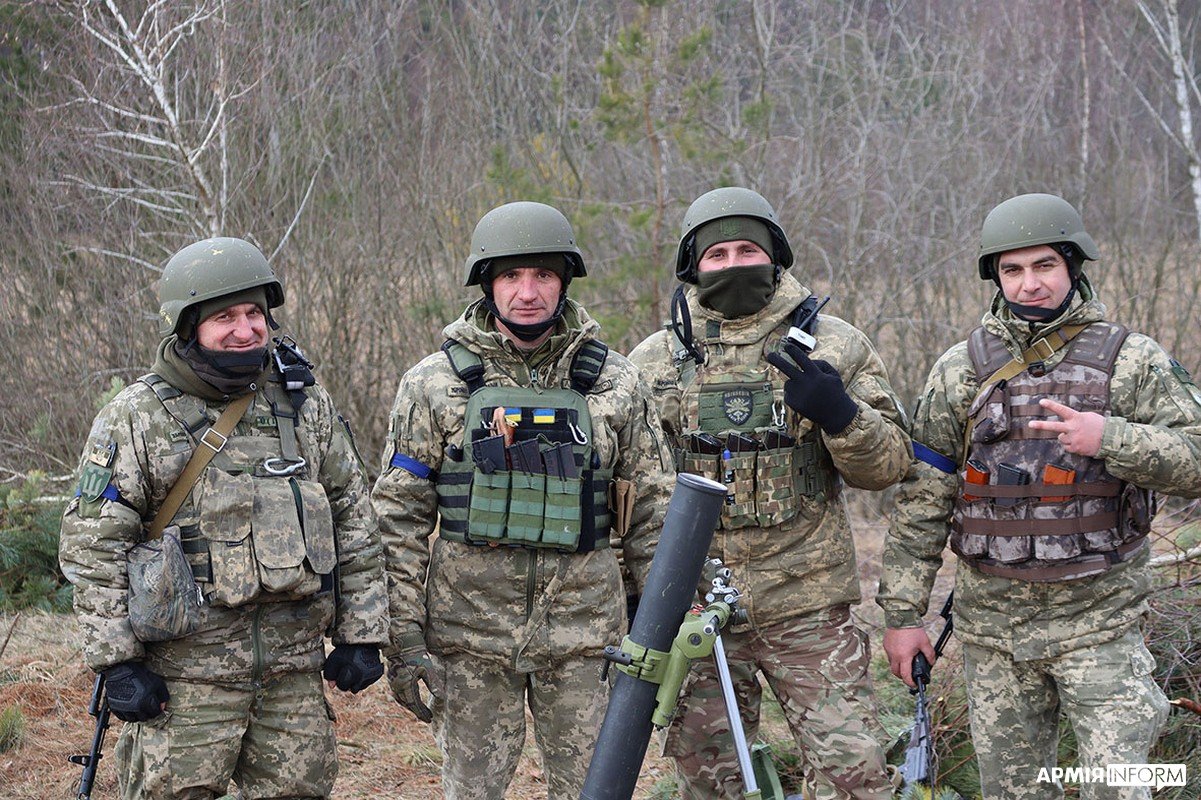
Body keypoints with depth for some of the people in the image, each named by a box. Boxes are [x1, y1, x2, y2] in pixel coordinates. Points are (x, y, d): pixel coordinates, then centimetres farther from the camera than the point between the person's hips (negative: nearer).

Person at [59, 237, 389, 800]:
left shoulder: (306, 408, 8)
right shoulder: (136, 419, -3)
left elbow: (354, 525, 12)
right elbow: (92, 547, -4)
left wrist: (360, 635, 8)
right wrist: (116, 661, -10)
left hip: (295, 669, 4)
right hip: (184, 674, -3)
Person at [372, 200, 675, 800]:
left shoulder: (615, 383, 4)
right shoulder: (434, 383, 0)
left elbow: (651, 511, 8)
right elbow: (399, 519, 1)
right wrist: (403, 638, -4)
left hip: (584, 631, 1)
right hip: (470, 630, -1)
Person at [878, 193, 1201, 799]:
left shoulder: (1132, 360, 0)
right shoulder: (962, 370, 5)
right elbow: (921, 498, 5)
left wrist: (1111, 440, -22)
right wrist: (902, 612, 3)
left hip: (1099, 619, -2)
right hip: (991, 621, 2)